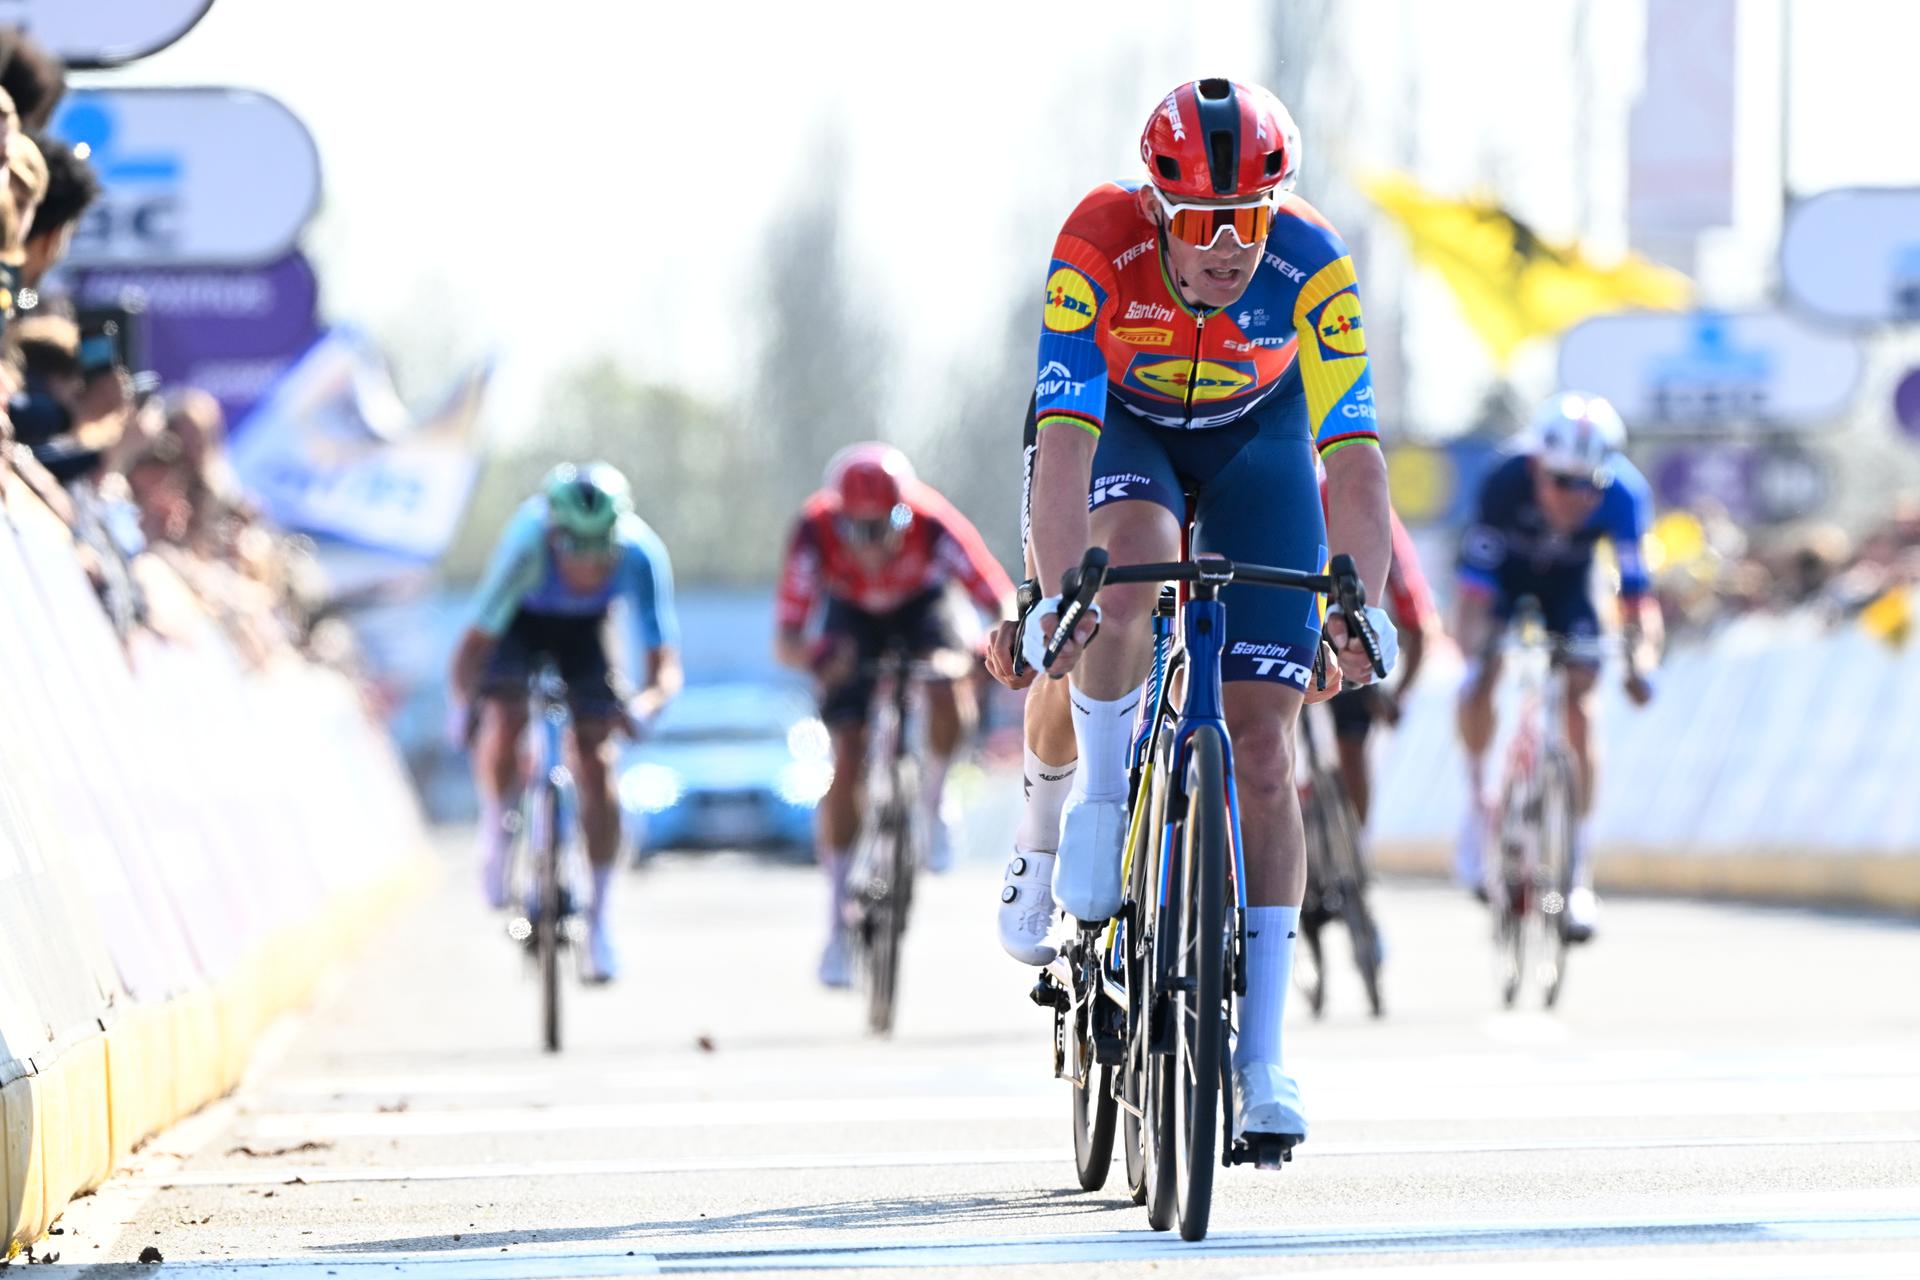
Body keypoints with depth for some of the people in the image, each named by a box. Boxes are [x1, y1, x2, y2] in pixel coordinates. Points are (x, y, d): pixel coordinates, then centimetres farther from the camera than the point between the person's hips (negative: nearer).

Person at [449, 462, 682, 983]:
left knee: (597, 768, -8)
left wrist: (644, 704, -53)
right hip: (520, 622, -1)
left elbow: (665, 665, -33)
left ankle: (598, 917, 5)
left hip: (584, 630, 1)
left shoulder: (641, 555, -35)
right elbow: (476, 641, -34)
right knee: (505, 724, -26)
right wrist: (462, 706, -49)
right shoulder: (529, 544, -39)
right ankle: (496, 832, 5)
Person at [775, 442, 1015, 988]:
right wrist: (812, 656, -59)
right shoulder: (815, 534, -34)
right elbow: (785, 639, -35)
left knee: (949, 705, -32)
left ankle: (934, 800, 2)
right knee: (847, 761, -13)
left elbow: (1003, 604, -37)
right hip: (852, 616, 0)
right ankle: (837, 918, -2)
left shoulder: (934, 526, -36)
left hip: (922, 604, 0)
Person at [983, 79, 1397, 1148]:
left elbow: (1354, 456, -34)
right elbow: (1063, 443, -40)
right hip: (1120, 423, -1)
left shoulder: (1312, 268, -32)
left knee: (1263, 743, -8)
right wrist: (1055, 600, -51)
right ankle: (1081, 803, -6)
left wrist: (1358, 605, -47)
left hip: (1256, 433, 1)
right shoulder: (1098, 249, -34)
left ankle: (1261, 1057, -5)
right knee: (1120, 586, -36)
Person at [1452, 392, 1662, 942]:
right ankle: (1477, 802, 2)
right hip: (1505, 570, -1)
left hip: (1567, 582, 1)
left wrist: (1641, 658, -49)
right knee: (1480, 678, -25)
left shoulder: (1622, 494, -33)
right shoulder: (1505, 484, -37)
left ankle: (1579, 873, -7)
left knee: (1579, 705, -12)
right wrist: (1473, 639, -53)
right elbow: (1474, 588, -37)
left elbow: (1637, 593, -33)